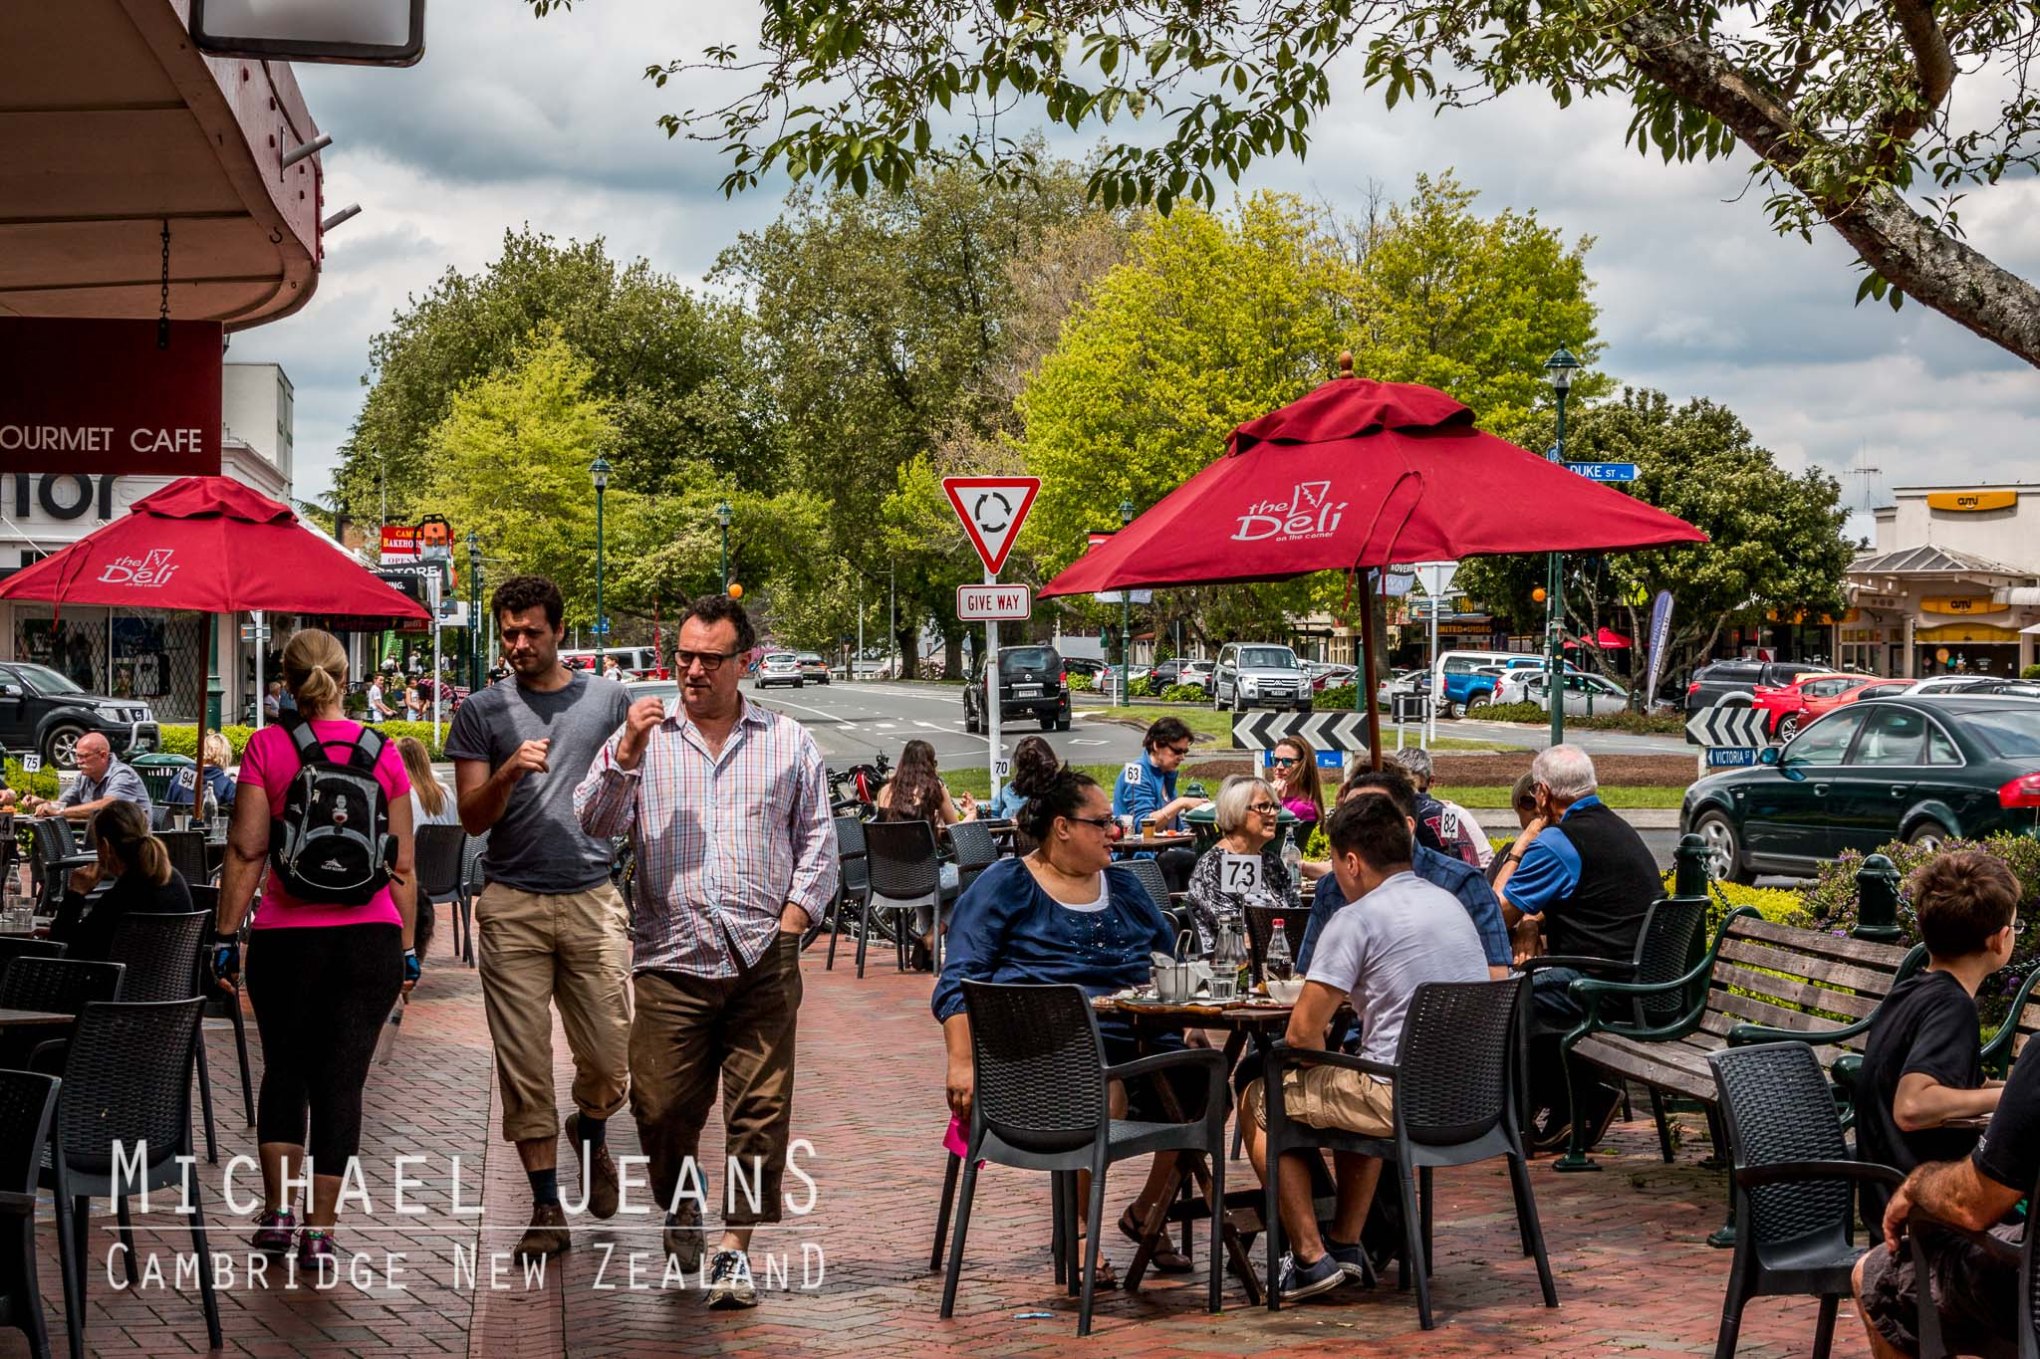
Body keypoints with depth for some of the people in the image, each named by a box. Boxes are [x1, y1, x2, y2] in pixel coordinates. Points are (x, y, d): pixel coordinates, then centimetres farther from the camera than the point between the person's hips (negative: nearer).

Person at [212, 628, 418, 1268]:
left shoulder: (267, 746, -3)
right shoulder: (382, 752, 3)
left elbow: (246, 850, -6)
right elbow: (403, 867, 5)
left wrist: (225, 935, 0)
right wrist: (407, 948, 11)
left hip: (287, 937, -1)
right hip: (371, 938, 1)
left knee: (284, 1069, 17)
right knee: (343, 1081, 4)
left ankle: (277, 1211, 18)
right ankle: (320, 1233, 5)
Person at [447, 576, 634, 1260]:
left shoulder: (609, 700, 9)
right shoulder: (482, 712, 7)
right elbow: (472, 819, 2)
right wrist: (509, 773, -14)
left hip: (593, 899, 0)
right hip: (512, 906, 0)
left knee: (609, 1061, -1)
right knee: (524, 1066, -1)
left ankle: (590, 1135, 33)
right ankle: (547, 1208, 9)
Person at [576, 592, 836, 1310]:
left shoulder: (789, 743, 12)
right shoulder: (644, 736, 11)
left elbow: (818, 839, 12)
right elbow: (593, 824, 2)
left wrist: (797, 910, 0)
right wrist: (624, 754, -11)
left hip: (762, 961, 0)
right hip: (670, 958, 0)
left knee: (759, 1110, -4)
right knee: (661, 1108, 1)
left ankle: (735, 1248, 4)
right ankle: (681, 1209, 28)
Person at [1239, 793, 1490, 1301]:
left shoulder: (1358, 920, -12)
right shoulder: (1449, 903, 13)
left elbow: (1303, 1032, -13)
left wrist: (1324, 1074, 9)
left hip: (1407, 1103, -8)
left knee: (1259, 1100, 12)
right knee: (1362, 1088, 38)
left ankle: (1310, 1258, 9)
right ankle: (1346, 1245, 34)